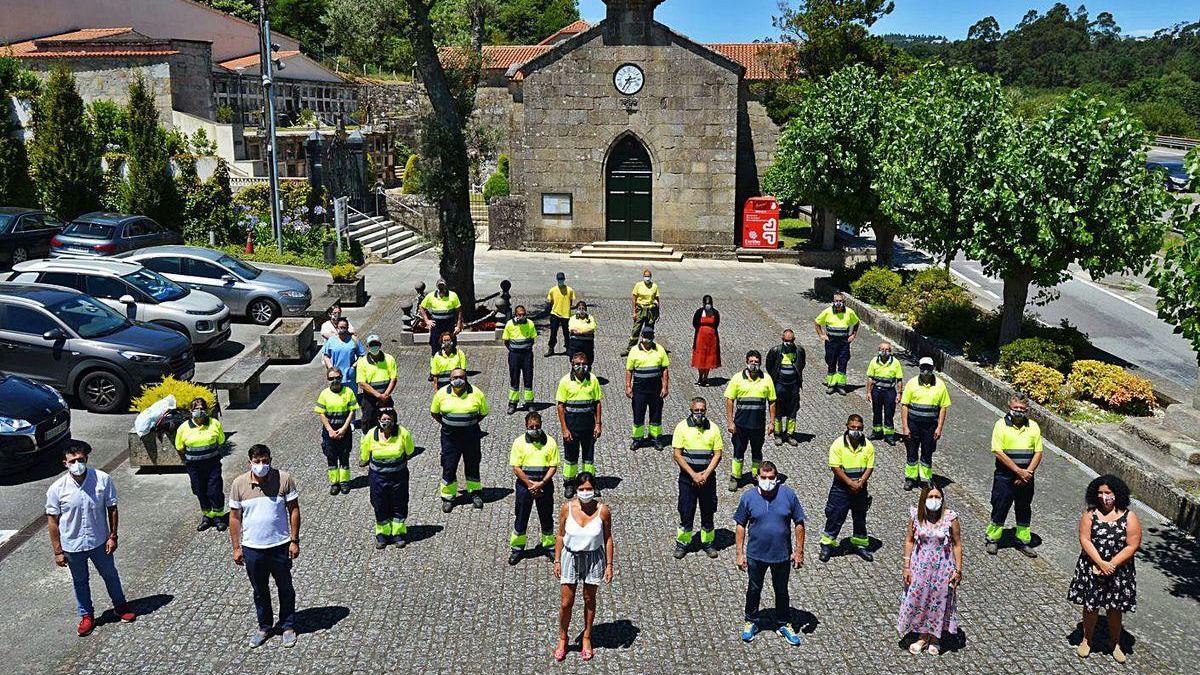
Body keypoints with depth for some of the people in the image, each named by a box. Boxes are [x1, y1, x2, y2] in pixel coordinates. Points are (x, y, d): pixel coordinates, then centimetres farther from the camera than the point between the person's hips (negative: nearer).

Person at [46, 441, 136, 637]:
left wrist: (113, 536, -5)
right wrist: (57, 551, -6)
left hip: (100, 541, 0)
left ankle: (120, 606, 42)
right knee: (80, 582, 19)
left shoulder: (103, 479, -17)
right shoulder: (57, 489, -17)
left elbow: (112, 509, -5)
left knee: (110, 575, 19)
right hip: (73, 546, 0)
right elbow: (52, 520, -8)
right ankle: (87, 616, 39)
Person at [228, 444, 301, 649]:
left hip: (280, 545, -1)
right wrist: (236, 548, 1)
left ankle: (288, 626, 30)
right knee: (259, 591, 16)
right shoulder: (239, 484, -7)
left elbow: (294, 510, -4)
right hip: (252, 548, 1)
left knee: (285, 588, 12)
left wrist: (294, 541, -6)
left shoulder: (284, 479, -11)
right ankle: (264, 627, 35)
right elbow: (235, 517, 1)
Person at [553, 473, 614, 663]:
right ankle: (562, 638, 30)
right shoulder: (567, 508, -13)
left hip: (593, 558, 0)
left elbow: (608, 539, -5)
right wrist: (557, 561, 0)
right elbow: (560, 535, -2)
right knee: (566, 602, 6)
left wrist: (609, 564, -4)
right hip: (571, 557, 0)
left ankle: (587, 637, 37)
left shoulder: (603, 511, -15)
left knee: (589, 599, 16)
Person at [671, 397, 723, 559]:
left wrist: (705, 474, -12)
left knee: (708, 511, 9)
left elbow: (718, 454, 0)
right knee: (686, 511, 4)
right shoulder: (682, 427, -6)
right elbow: (677, 455, -8)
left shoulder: (713, 428, 0)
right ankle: (682, 543, 19)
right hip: (687, 477, -2)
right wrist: (693, 474, -14)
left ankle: (707, 542, 24)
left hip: (707, 477, 2)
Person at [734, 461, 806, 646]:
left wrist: (799, 551, -4)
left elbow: (799, 523, -3)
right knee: (754, 589, 17)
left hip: (782, 555, 0)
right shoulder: (748, 497, -10)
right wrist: (740, 554, -4)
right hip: (756, 555, 0)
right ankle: (751, 622, 37)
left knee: (781, 591, 17)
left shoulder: (788, 495, -11)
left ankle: (784, 624, 36)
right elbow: (741, 526, -3)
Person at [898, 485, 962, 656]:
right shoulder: (916, 515, -13)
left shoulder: (950, 517, -18)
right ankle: (922, 636, 37)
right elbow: (909, 541, -4)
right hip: (920, 565, 1)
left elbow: (957, 544, -8)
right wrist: (906, 567, -3)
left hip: (942, 567, -1)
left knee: (938, 602, 15)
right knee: (918, 599, 13)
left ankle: (934, 638, 39)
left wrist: (958, 570, -7)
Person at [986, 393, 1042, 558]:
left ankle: (1023, 541, 28)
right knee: (1000, 507, 3)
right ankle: (992, 539, 20)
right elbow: (998, 452, -14)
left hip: (1026, 477, 4)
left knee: (1025, 510, 13)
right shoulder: (1001, 424, -8)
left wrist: (1027, 473, -10)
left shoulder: (1033, 426, 3)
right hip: (1004, 476, -3)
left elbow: (1038, 453, 3)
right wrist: (1019, 471, -16)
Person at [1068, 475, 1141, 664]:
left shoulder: (1129, 517, -9)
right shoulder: (1090, 514, -7)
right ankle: (1087, 639, 31)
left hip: (1119, 571, 0)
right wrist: (1101, 563, -20)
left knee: (1114, 609, 12)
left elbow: (1132, 546, -12)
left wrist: (1111, 565, -17)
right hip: (1091, 568, 1)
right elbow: (1084, 540, -11)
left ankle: (1115, 643, 34)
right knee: (1090, 605, 12)